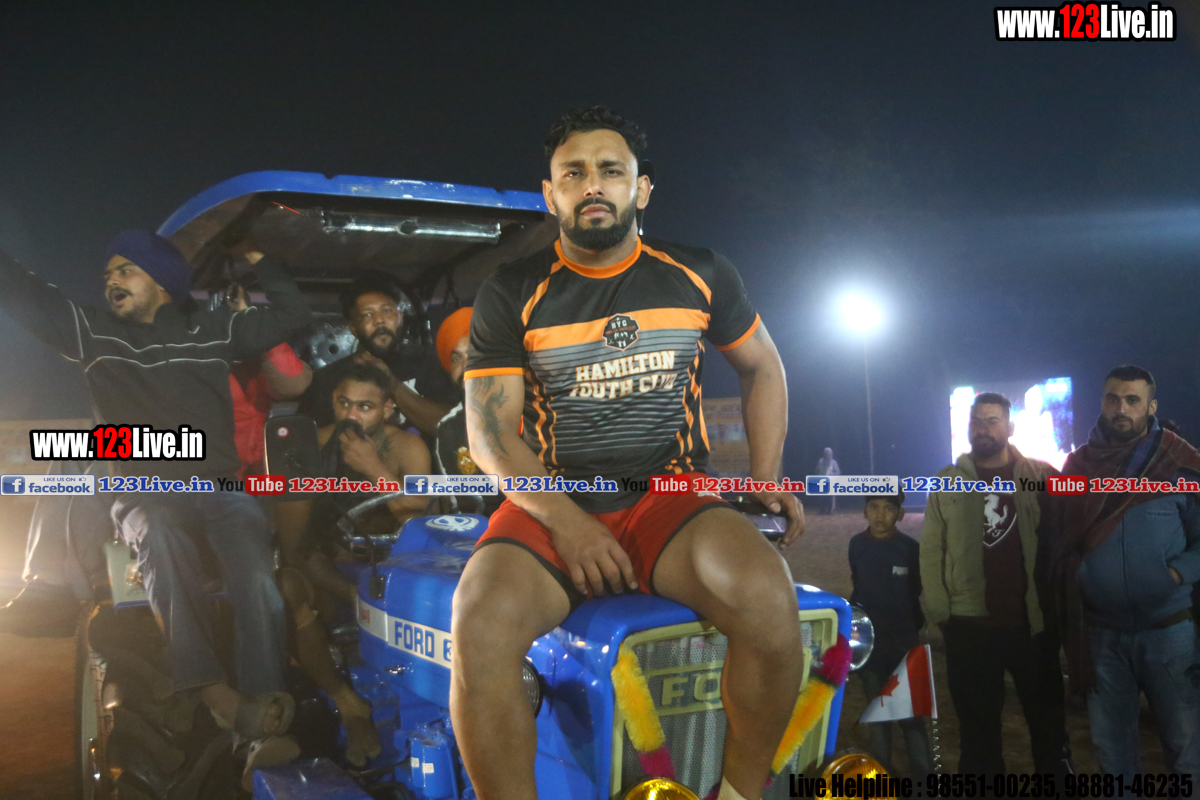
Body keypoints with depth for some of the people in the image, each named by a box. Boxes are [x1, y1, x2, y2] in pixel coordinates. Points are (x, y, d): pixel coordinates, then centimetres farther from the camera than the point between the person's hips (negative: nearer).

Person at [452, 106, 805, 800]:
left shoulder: (701, 276, 10)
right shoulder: (511, 295, 5)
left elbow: (763, 368, 23)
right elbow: (489, 431, 0)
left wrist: (766, 479, 8)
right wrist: (565, 522, -17)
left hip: (672, 498, 1)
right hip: (550, 503, 0)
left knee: (767, 595, -31)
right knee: (480, 627, -31)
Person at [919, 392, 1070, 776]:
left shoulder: (1041, 476, -2)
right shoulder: (947, 481, 3)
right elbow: (931, 550, 1)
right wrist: (938, 610, -5)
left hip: (1033, 621, -1)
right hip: (969, 625, 1)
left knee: (1047, 717, 14)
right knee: (977, 724, 14)